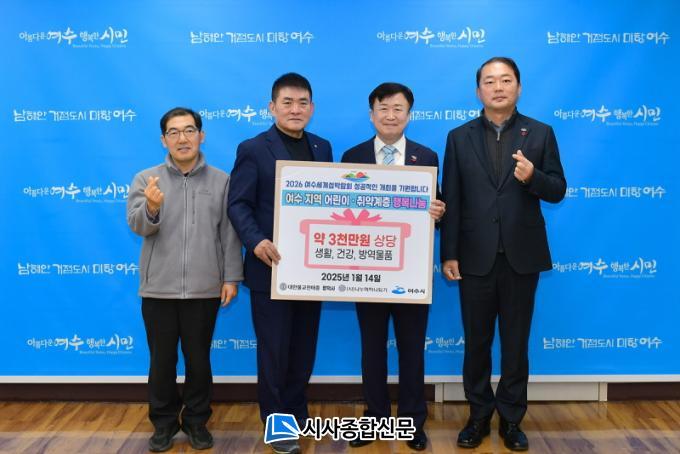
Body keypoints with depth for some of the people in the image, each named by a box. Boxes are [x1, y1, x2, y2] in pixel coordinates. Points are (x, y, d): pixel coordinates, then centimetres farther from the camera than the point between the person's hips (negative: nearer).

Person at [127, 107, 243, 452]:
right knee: (161, 360, 10)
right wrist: (151, 207, -30)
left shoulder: (221, 181, 3)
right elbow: (137, 225, -9)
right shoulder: (146, 179, 3)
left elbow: (229, 234, 1)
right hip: (158, 288, 1)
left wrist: (231, 277, -4)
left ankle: (196, 420, 27)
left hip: (204, 289, 0)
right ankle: (164, 422, 27)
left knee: (199, 358, 10)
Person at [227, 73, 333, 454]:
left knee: (304, 348, 15)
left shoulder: (322, 147, 10)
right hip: (272, 266, -5)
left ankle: (297, 413, 33)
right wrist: (256, 241, -25)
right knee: (274, 350, 6)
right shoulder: (253, 149, -5)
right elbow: (238, 205, -10)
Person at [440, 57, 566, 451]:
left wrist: (533, 176, -21)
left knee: (516, 342, 10)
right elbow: (451, 200, 0)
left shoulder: (540, 133, 3)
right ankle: (479, 415, 27)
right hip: (476, 257, 1)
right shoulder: (460, 137, 4)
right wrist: (449, 253, -4)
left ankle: (511, 418, 26)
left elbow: (558, 191, 1)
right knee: (477, 341, 10)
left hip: (521, 256, 0)